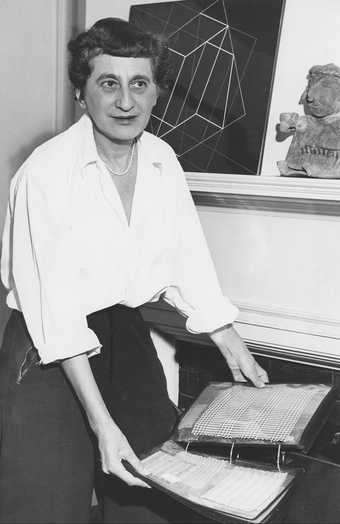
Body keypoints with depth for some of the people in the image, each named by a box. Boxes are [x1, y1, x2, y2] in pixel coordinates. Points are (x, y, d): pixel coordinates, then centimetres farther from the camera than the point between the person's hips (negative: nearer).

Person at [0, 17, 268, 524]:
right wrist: (102, 422, -21)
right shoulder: (46, 171, -18)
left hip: (126, 332, 6)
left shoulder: (163, 161, -1)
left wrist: (232, 345, 6)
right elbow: (56, 307, -21)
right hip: (49, 350, -5)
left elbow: (188, 259, 6)